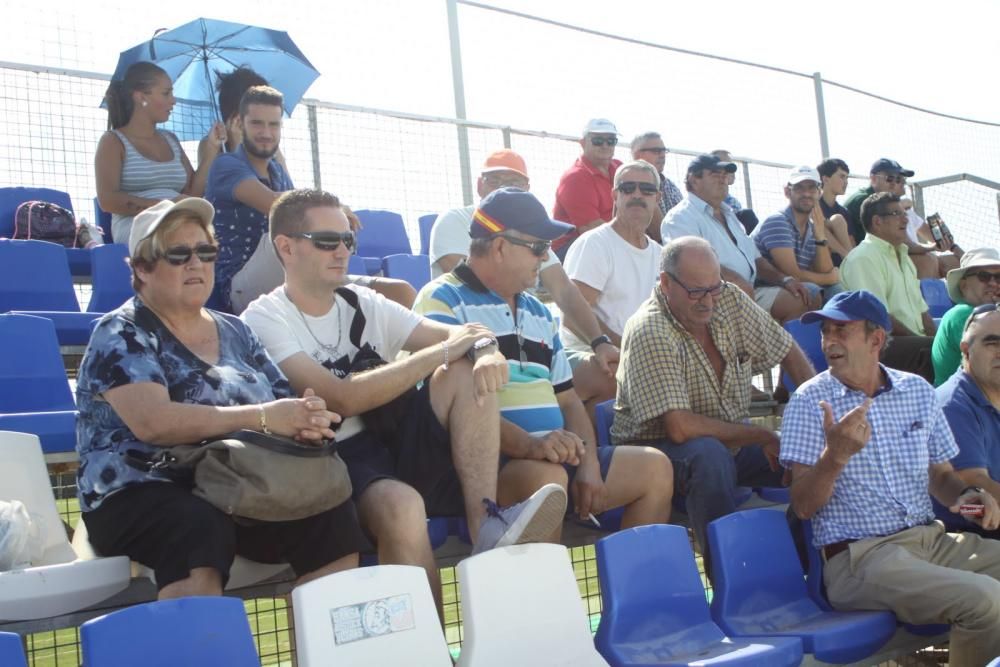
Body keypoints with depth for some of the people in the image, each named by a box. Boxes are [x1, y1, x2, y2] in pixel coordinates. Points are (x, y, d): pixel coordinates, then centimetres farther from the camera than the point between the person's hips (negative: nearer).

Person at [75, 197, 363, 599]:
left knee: (333, 516, -24)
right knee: (200, 527, -38)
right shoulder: (120, 335, 0)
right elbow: (151, 422, -18)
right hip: (143, 494, -5)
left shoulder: (235, 332, 18)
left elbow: (282, 410, 14)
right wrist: (261, 417, -22)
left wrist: (306, 419, -12)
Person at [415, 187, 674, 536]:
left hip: (557, 458, 8)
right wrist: (527, 444, -30)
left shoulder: (538, 313, 23)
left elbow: (567, 400, 20)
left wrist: (588, 462, 1)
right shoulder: (442, 300, -4)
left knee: (655, 468, 3)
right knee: (546, 476, -36)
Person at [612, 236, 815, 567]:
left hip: (732, 440, 7)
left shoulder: (730, 299, -5)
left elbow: (789, 352, 8)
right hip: (659, 447, -7)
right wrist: (759, 436, -22)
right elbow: (680, 427, -31)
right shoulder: (649, 333, -25)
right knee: (710, 455, -37)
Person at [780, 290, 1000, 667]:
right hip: (857, 557, -6)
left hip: (931, 538, 6)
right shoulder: (810, 401, -3)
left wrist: (965, 494, -2)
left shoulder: (917, 391, 12)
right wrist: (835, 455, -27)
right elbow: (802, 507, -9)